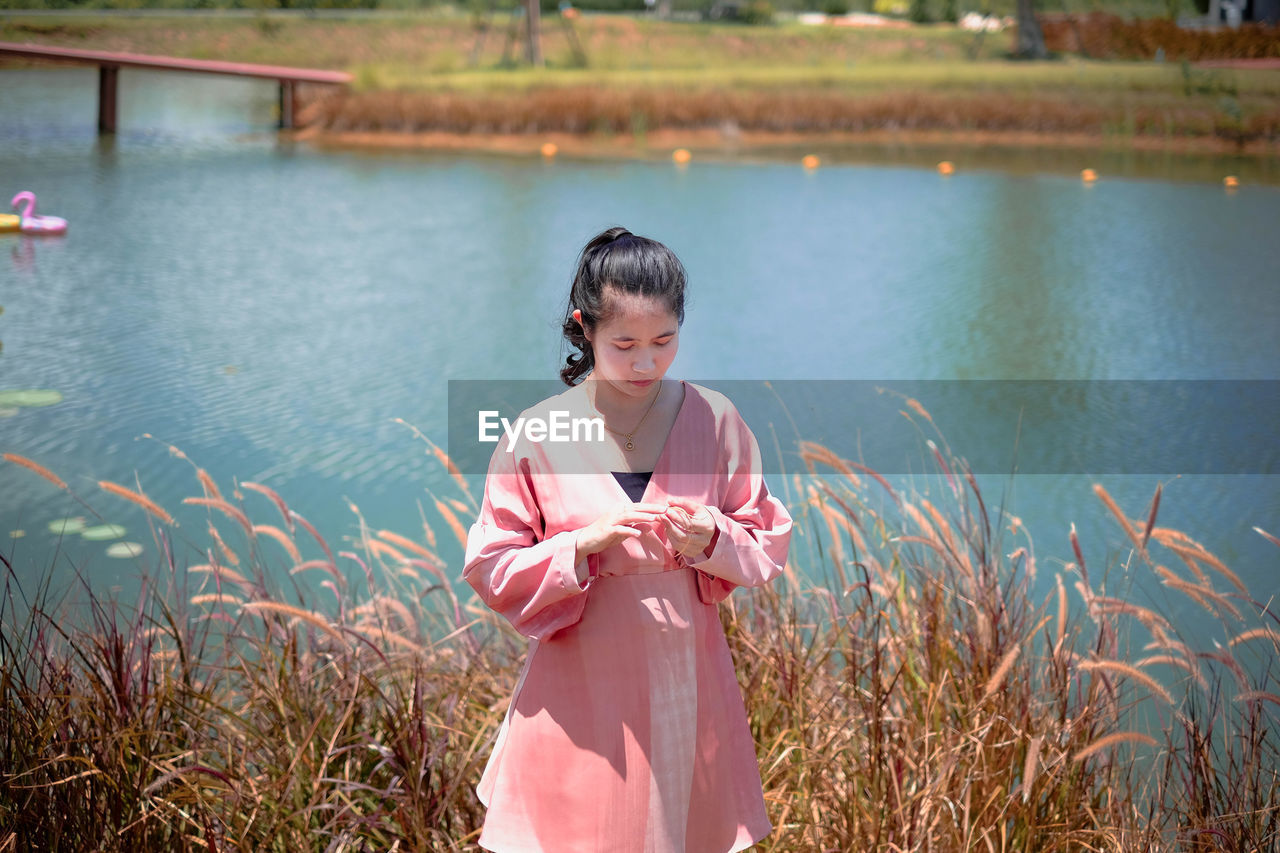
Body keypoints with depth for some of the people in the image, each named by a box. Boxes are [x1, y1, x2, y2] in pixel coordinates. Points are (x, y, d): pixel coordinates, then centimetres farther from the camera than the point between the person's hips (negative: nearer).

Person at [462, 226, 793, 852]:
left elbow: (769, 544, 5)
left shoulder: (715, 420, -2)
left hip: (688, 678, 2)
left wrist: (712, 541, -16)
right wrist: (585, 544, -20)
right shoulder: (536, 434, -7)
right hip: (581, 690, -2)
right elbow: (490, 571, -4)